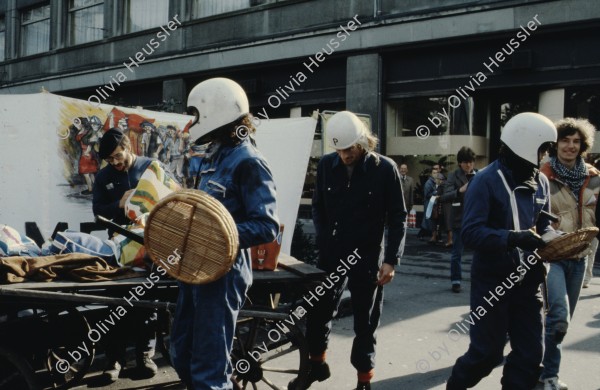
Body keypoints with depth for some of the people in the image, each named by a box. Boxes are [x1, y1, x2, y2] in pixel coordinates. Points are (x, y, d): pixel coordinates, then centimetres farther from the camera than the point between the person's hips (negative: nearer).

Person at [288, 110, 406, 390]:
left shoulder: (384, 168, -10)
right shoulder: (326, 165, -1)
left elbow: (397, 217, -6)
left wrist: (391, 259, -11)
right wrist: (323, 241, -2)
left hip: (367, 257, -3)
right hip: (331, 254, 3)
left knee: (365, 322, 7)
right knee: (317, 312, 10)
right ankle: (316, 364, 33)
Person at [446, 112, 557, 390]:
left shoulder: (540, 182, 8)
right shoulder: (486, 181, -14)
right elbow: (471, 232, -20)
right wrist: (512, 238, -32)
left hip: (527, 281, 6)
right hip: (491, 280, -6)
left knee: (530, 352, 7)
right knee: (487, 352, 3)